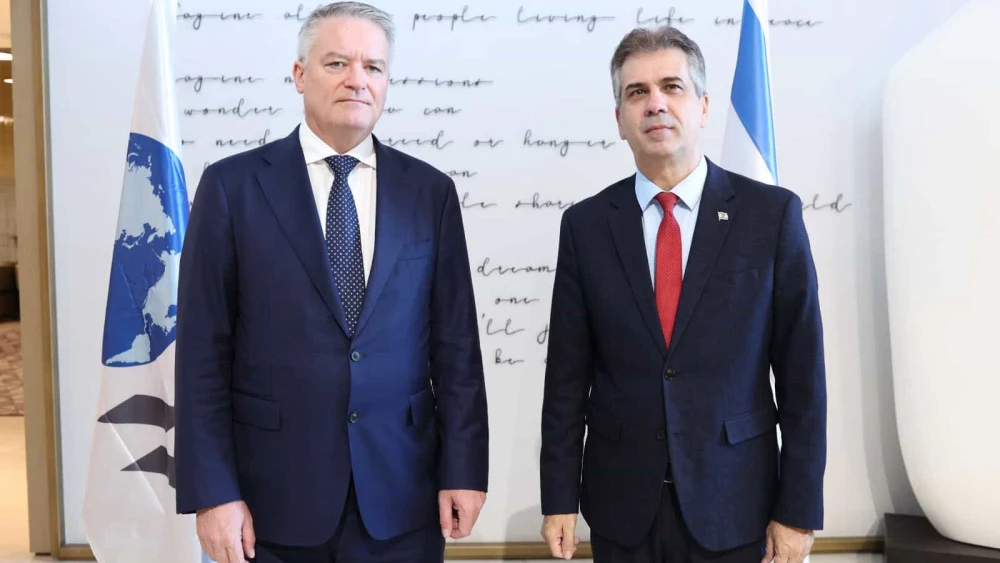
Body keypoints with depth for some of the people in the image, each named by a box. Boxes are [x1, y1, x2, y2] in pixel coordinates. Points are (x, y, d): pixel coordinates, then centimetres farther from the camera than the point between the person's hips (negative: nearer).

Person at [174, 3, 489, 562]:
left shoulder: (430, 190, 3)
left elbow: (456, 345, 2)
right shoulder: (233, 184, -3)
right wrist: (211, 491, -7)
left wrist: (464, 469, -1)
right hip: (276, 493, -1)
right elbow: (203, 351, -4)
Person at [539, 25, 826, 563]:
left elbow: (801, 373, -4)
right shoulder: (585, 225, -1)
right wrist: (559, 498, 1)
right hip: (621, 504, 2)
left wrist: (799, 509, -5)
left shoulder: (772, 213, -5)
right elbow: (567, 375, 1)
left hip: (735, 505, -1)